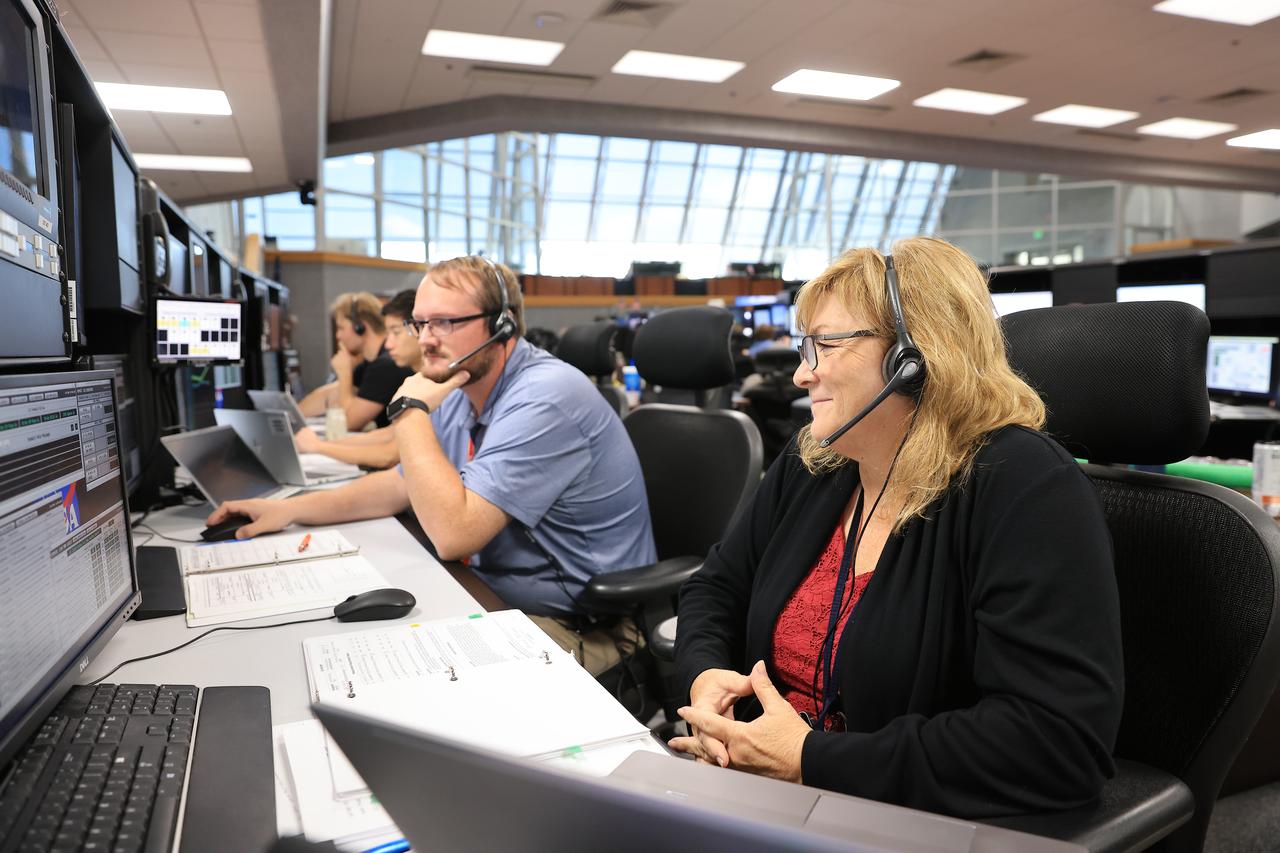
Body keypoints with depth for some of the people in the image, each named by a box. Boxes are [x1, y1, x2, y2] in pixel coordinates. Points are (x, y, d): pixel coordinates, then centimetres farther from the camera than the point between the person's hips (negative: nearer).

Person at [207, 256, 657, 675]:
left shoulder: (545, 397, -26)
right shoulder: (461, 391, 5)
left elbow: (453, 532, -31)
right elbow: (400, 485, 16)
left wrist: (410, 412, -21)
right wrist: (290, 509, 5)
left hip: (586, 628, -8)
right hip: (497, 598, 9)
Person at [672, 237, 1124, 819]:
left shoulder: (1025, 488, -17)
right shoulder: (809, 465, 4)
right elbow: (716, 589, 12)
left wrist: (813, 760, -24)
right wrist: (706, 673, -9)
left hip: (920, 825, -5)